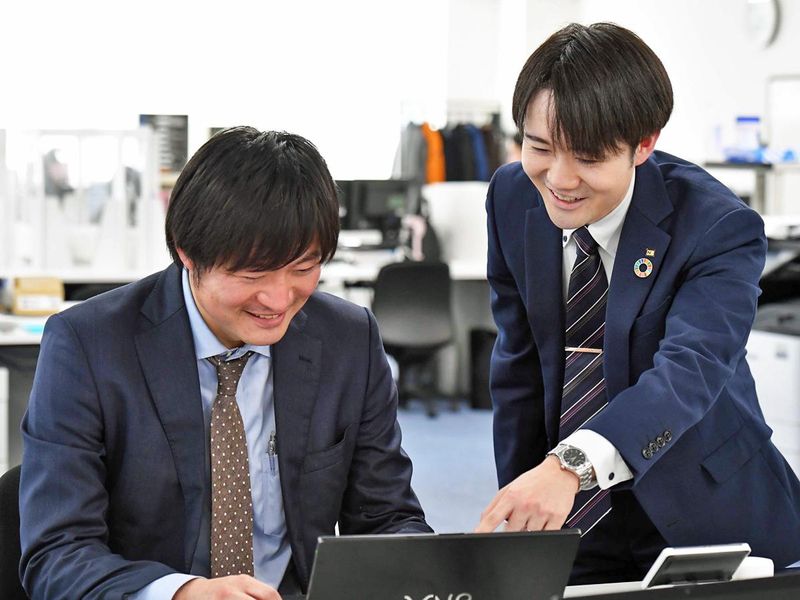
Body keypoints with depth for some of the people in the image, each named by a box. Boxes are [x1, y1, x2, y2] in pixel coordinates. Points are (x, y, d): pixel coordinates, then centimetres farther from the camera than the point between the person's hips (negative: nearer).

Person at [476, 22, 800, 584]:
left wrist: (570, 464, -53)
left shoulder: (720, 228, -22)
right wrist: (520, 507, 2)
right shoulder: (512, 198, -6)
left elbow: (688, 370, -37)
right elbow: (520, 366, 4)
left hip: (706, 522, -3)